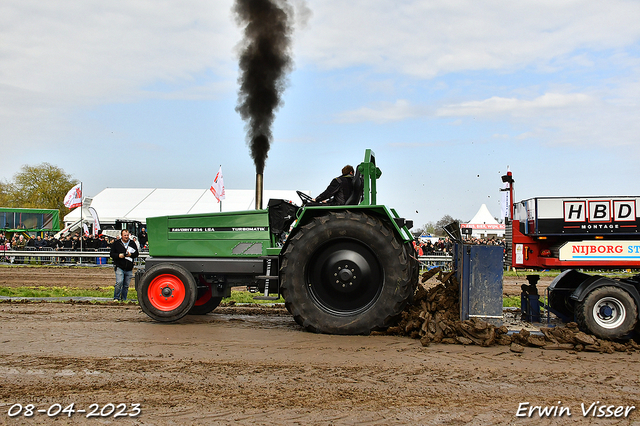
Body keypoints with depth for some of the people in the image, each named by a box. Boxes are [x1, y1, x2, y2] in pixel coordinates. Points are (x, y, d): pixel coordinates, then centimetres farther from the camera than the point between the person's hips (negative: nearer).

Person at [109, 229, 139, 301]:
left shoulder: (132, 243, 10)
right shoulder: (116, 243, 4)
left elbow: (136, 254, 12)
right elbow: (111, 254, 5)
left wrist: (131, 255, -9)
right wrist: (118, 255, -15)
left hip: (129, 269, 3)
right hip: (119, 267, -3)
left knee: (126, 285, 7)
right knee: (119, 283, -17)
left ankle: (124, 299, 18)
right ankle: (116, 298, -5)